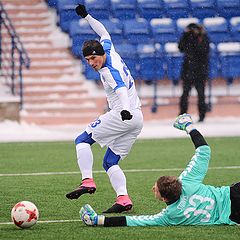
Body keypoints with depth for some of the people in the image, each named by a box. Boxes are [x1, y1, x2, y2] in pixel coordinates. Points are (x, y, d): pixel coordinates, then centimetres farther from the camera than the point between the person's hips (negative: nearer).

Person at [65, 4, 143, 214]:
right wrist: (86, 16, 34)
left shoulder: (109, 72, -15)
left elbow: (121, 89, -35)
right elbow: (104, 33, 30)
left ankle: (87, 181, -17)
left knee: (82, 140, -1)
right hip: (137, 119, 10)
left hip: (123, 116, -10)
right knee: (110, 162, 7)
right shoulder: (110, 51, 10)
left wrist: (125, 110, -53)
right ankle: (123, 198, -11)